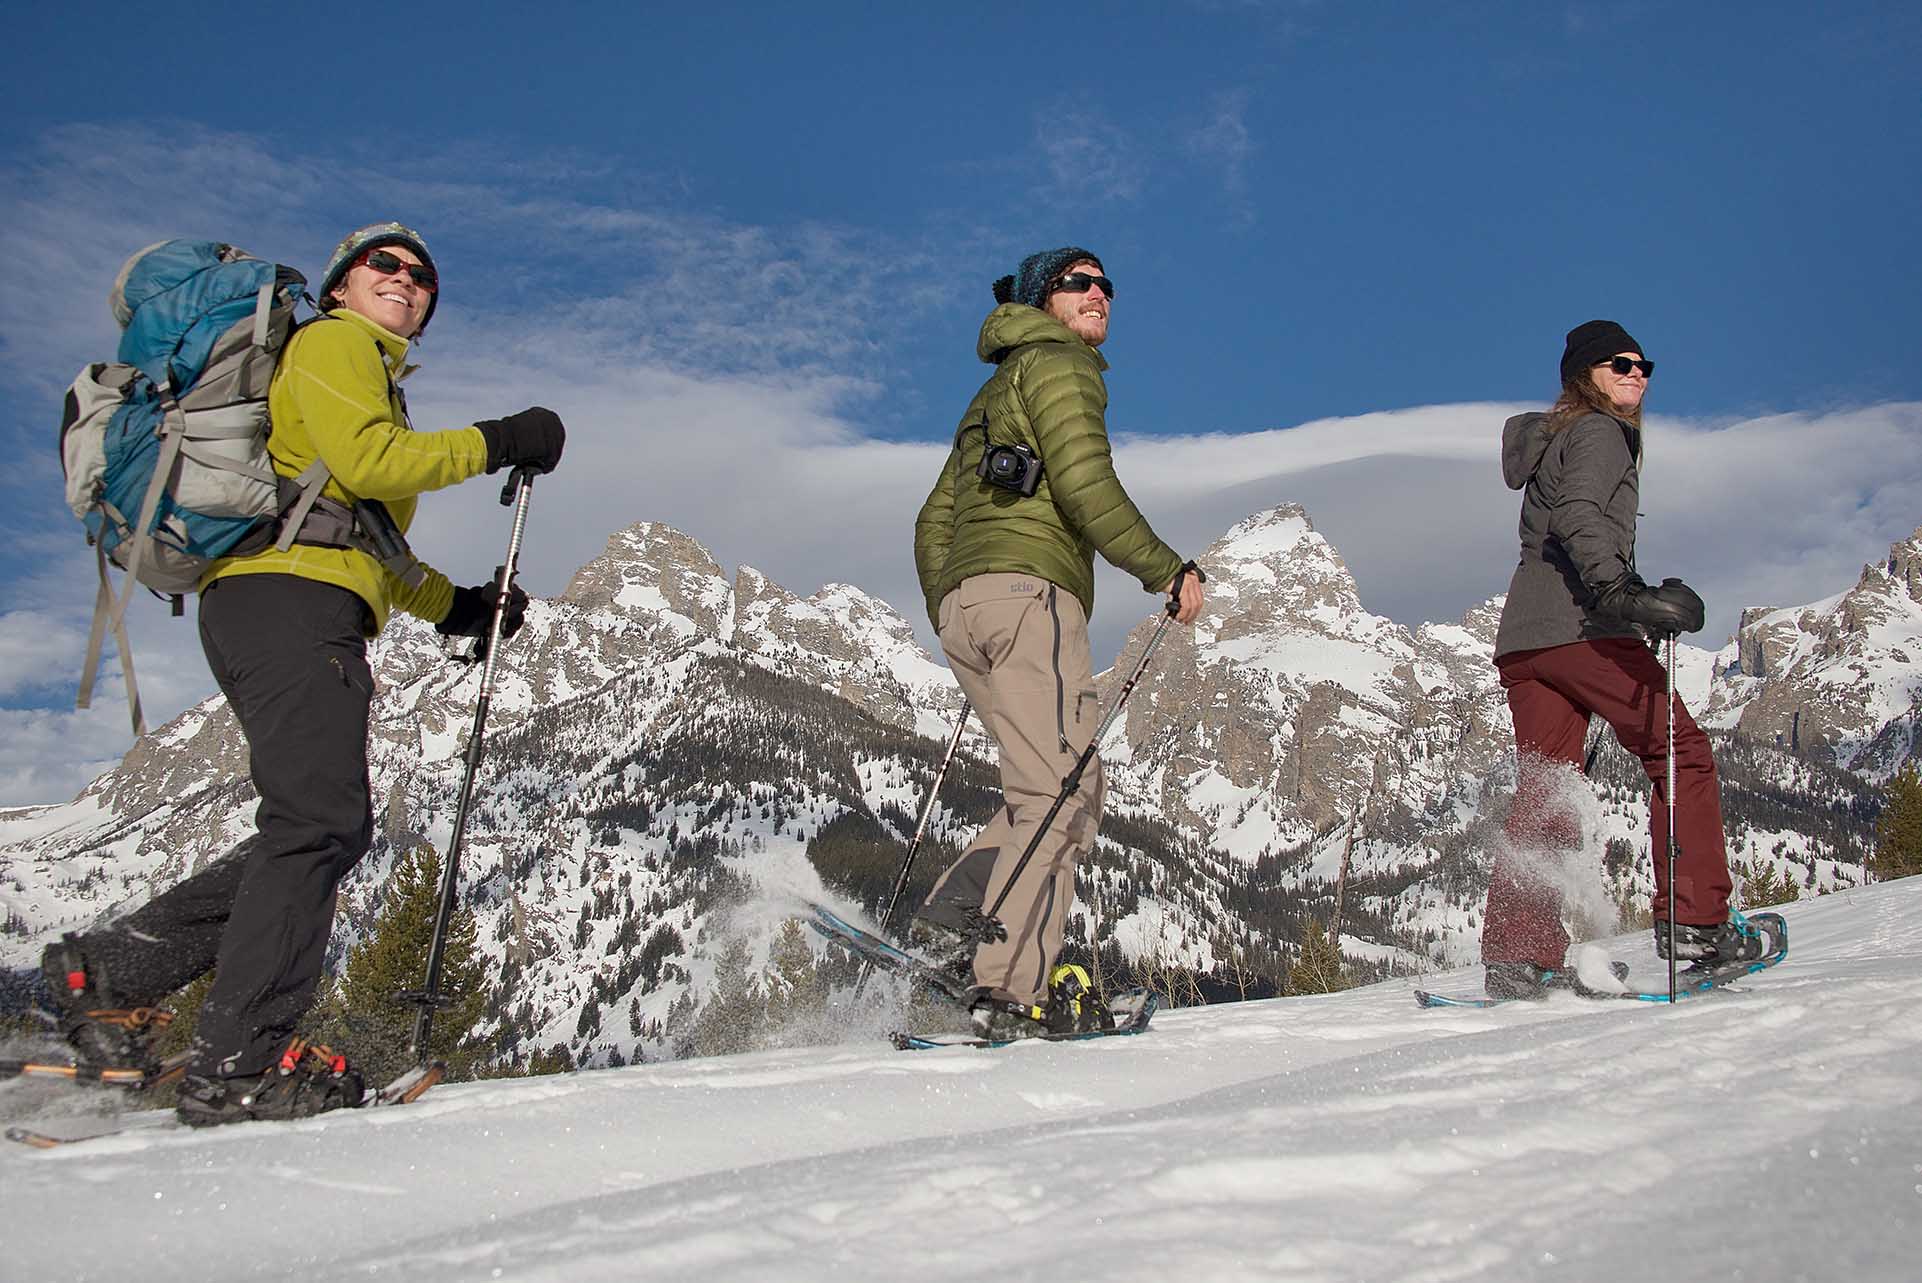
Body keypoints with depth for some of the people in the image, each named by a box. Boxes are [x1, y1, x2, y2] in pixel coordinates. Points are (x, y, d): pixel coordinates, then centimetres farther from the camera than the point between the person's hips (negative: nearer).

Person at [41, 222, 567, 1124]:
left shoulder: (372, 381, 34)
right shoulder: (332, 343, 5)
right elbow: (367, 463, -13)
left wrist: (457, 606, 24)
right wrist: (498, 442, -4)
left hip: (308, 616, 10)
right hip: (288, 600, -10)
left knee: (320, 832, 6)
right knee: (319, 822, -16)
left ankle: (107, 971, 9)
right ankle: (238, 1065, -15)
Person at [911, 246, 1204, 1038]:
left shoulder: (993, 399, 32)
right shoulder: (1058, 364, 5)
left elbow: (933, 523, 29)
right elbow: (1084, 483, -12)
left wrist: (950, 624, 28)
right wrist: (1167, 570, -6)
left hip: (964, 604, 9)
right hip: (1027, 592, -9)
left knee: (1061, 794, 10)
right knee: (1061, 793, -13)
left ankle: (955, 917, -5)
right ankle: (1010, 992, -20)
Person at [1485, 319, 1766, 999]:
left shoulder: (1549, 442, 29)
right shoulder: (1599, 432, 1)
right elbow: (1577, 518, -18)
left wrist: (1633, 599, 35)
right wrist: (1624, 594, -30)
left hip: (1521, 637, 9)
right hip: (1582, 628, -9)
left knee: (1544, 791, 3)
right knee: (1681, 754, 2)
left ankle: (1515, 957, -4)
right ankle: (1693, 920, -2)